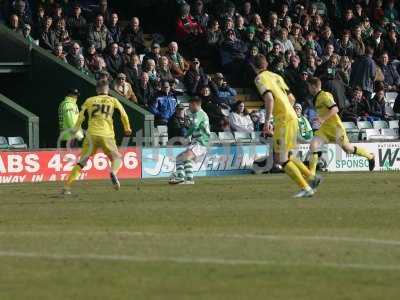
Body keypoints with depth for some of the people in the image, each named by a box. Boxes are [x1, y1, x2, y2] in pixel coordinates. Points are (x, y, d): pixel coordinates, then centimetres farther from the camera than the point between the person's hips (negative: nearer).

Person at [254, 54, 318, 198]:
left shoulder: (260, 78, -5)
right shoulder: (276, 76, 19)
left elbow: (269, 98, -20)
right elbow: (291, 98, 22)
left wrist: (267, 121, -19)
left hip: (283, 119, -8)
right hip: (292, 116, 8)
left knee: (283, 159, -5)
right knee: (286, 156, 20)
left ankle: (306, 188, -10)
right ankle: (311, 177, 16)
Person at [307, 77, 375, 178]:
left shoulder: (325, 96, -15)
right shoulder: (317, 98, 13)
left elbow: (335, 109, -24)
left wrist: (323, 118, -30)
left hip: (335, 127, -8)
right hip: (325, 128, 8)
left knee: (347, 149, 3)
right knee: (313, 145, -11)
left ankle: (370, 157, 25)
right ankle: (312, 172, -13)